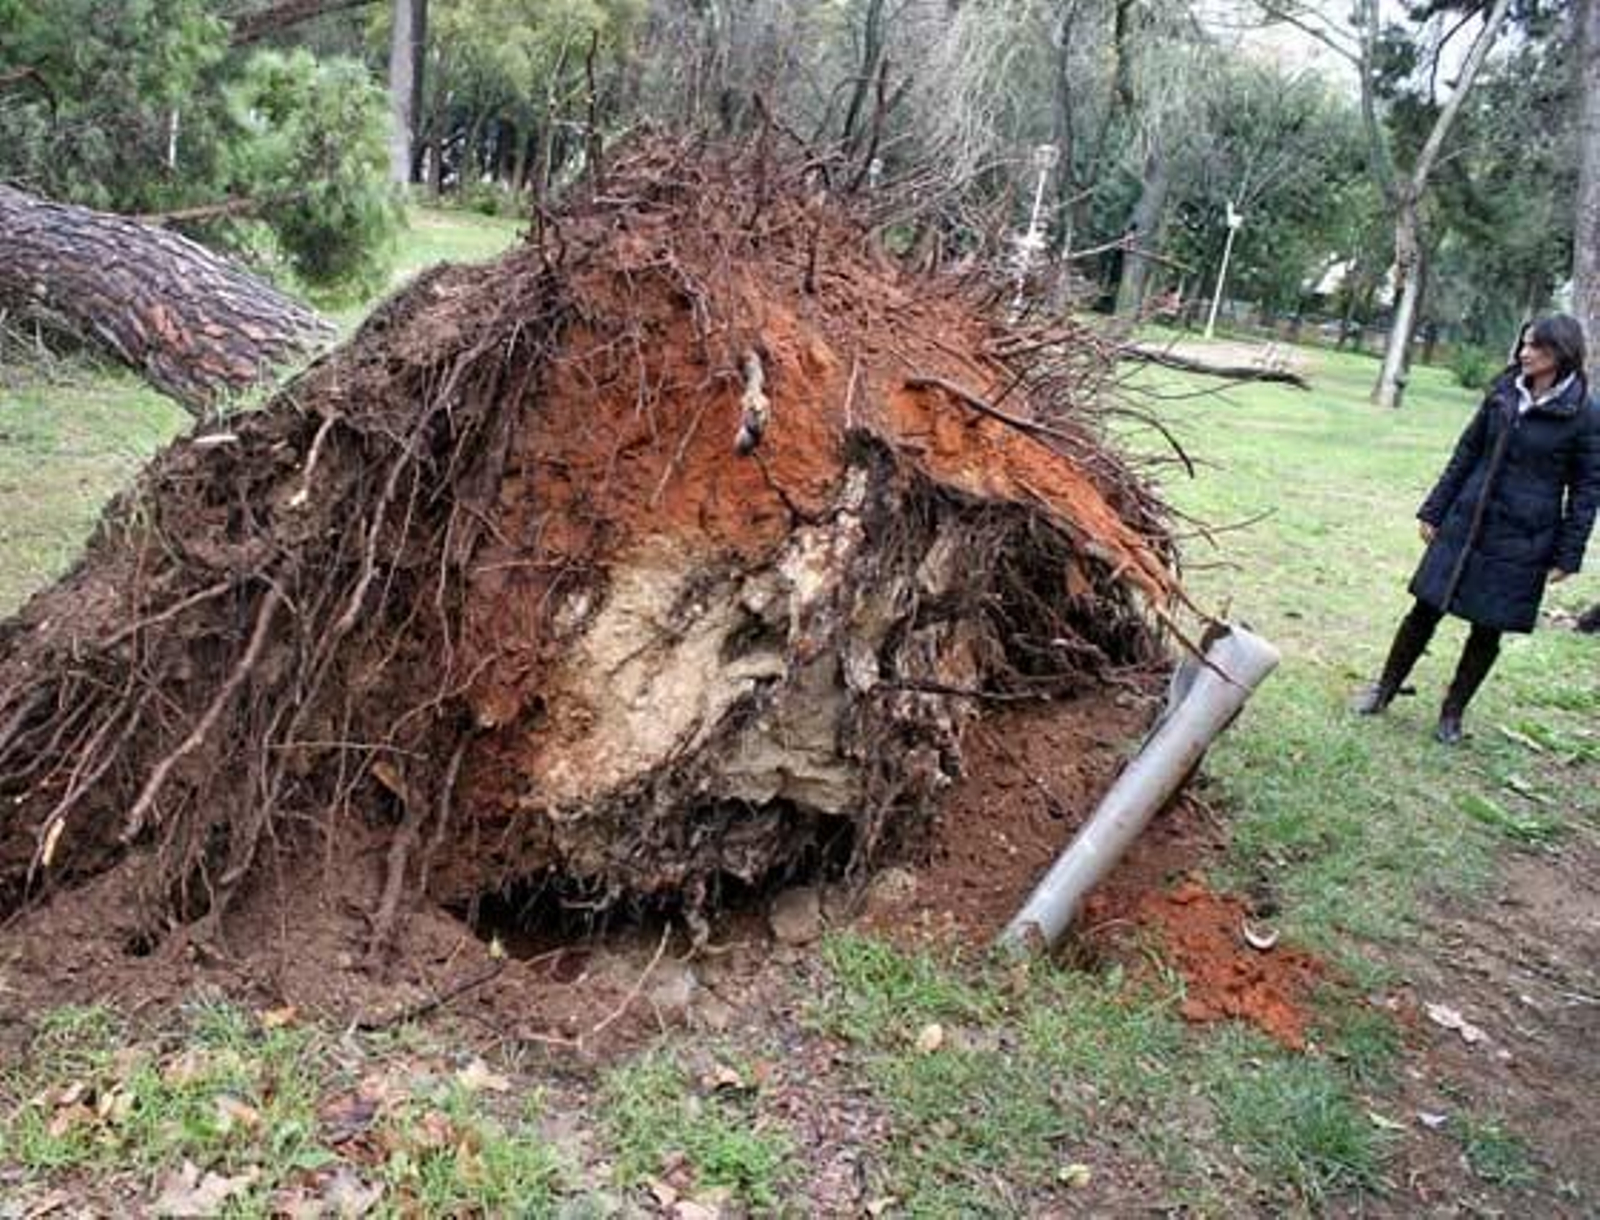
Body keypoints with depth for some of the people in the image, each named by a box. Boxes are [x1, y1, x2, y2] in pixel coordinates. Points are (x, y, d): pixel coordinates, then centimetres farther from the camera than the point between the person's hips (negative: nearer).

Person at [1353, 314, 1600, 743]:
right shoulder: (1503, 394, 3)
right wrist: (1434, 511, 9)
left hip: (1520, 543, -3)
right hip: (1464, 526, 3)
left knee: (1488, 629, 7)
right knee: (1425, 610, 6)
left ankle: (1453, 711, 24)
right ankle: (1385, 688, 22)